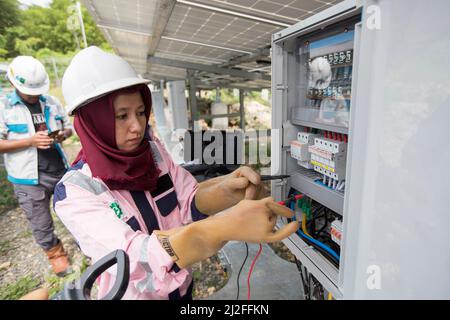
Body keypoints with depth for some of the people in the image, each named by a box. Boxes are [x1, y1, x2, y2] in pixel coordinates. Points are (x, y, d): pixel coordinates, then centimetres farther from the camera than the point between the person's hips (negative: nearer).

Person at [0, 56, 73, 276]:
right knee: (41, 224, 11)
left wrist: (63, 134, -8)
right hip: (29, 179, -3)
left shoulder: (52, 102, 5)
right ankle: (55, 253, 34)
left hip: (60, 171, 3)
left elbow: (68, 127, 15)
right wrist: (30, 141, -21)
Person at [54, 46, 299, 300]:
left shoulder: (154, 150, -11)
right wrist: (225, 227, -51)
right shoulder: (73, 191, -25)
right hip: (134, 294, -4)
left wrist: (226, 191, -36)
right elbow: (132, 257, -38)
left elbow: (191, 201, -14)